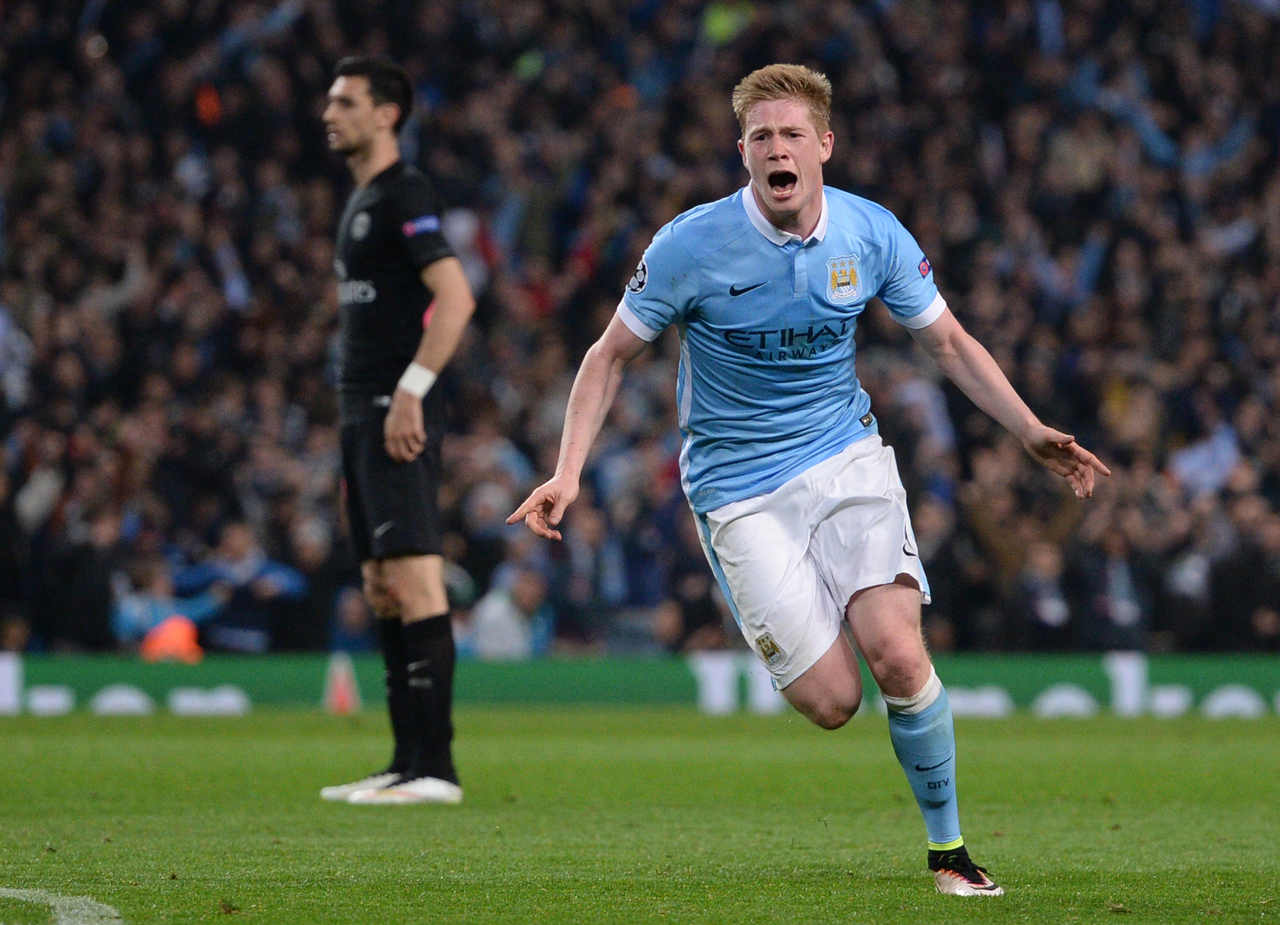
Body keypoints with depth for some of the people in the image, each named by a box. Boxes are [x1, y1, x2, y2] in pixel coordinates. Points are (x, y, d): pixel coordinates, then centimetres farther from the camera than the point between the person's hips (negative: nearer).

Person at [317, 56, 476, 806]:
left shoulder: (405, 195, -10)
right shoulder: (363, 201, 20)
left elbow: (454, 298, -20)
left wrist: (410, 392, -23)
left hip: (398, 414, -10)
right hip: (363, 413, 10)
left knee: (414, 581, -13)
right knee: (381, 589, 10)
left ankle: (435, 770, -15)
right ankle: (408, 762, 13)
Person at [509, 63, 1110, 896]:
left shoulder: (872, 234, -5)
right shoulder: (690, 246, -13)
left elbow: (950, 343, 7)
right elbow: (612, 355, -2)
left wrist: (1033, 434, -5)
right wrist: (568, 475, -11)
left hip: (846, 458, 2)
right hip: (741, 490, -2)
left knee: (898, 656, -20)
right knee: (832, 701, -12)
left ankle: (948, 848, -1)